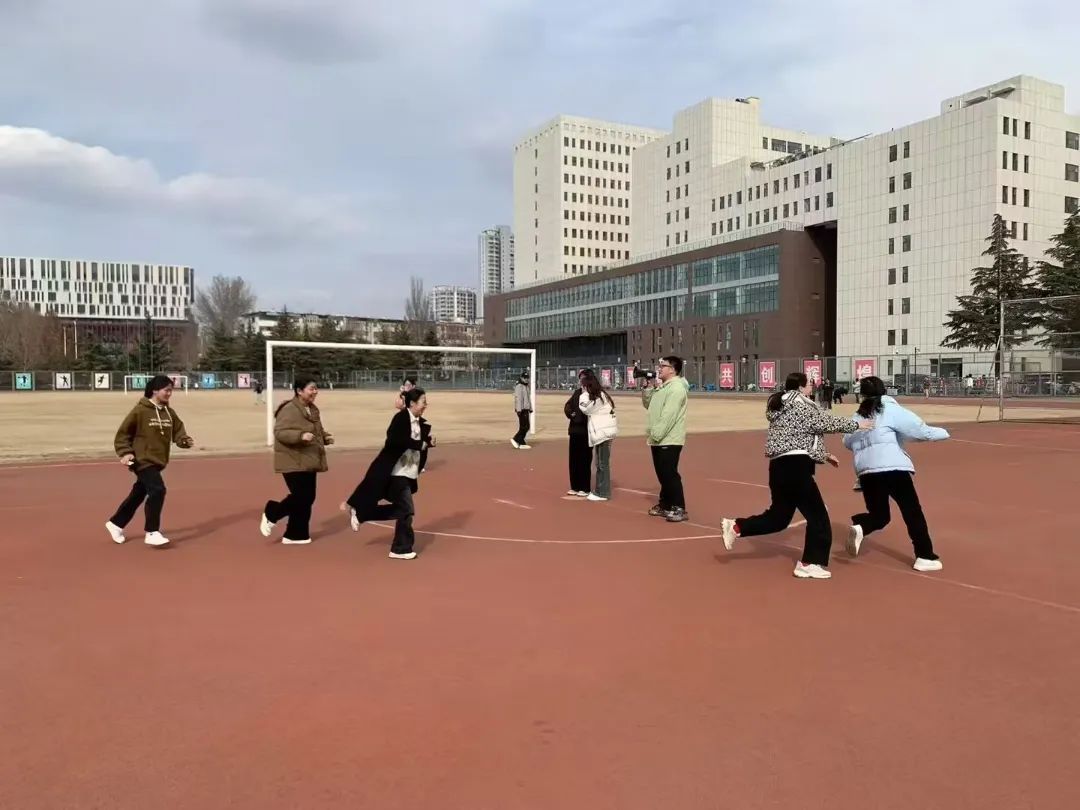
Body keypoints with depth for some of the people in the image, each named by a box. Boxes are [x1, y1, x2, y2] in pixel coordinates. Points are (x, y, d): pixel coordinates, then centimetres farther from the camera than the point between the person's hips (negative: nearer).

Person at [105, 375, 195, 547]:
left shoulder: (169, 413, 7)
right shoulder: (140, 410, -12)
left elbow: (178, 432, 9)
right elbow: (123, 433, -8)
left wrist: (185, 441, -13)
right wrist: (125, 452, -18)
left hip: (158, 461, 8)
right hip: (143, 460, -8)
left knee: (138, 494, 18)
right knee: (157, 490, -19)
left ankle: (115, 524, 38)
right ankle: (152, 533, -10)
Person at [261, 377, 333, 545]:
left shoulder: (313, 410, 12)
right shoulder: (289, 410, -16)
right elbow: (279, 432, -22)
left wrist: (326, 437, 5)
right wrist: (300, 436, -34)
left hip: (308, 461, 9)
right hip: (294, 462, -9)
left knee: (307, 498, 8)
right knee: (300, 497, -11)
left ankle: (295, 535, 18)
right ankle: (270, 514, 14)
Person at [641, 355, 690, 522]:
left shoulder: (676, 388, -15)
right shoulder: (661, 387, 17)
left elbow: (668, 415, -22)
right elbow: (647, 404, 20)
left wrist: (656, 434, -24)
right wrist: (648, 387, 7)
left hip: (669, 440, -9)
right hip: (658, 440, 9)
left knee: (670, 474, -9)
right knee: (662, 474, 15)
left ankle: (679, 509, -4)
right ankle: (665, 505, 24)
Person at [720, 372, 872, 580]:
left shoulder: (782, 408, 20)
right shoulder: (800, 406, -9)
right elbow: (827, 423, -6)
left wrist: (823, 455, 27)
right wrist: (856, 424, 7)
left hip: (781, 466, 10)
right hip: (794, 467, -10)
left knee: (778, 516, 17)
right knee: (817, 516, 1)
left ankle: (736, 526, 11)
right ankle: (810, 563, 5)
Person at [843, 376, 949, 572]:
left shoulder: (857, 417, 16)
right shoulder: (890, 409, 1)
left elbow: (848, 442, 19)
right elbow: (918, 428, -2)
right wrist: (942, 432, 13)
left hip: (866, 472, 5)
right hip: (893, 468, -4)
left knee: (878, 515, 17)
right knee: (912, 512, 7)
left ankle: (859, 527, -14)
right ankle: (925, 557, 7)